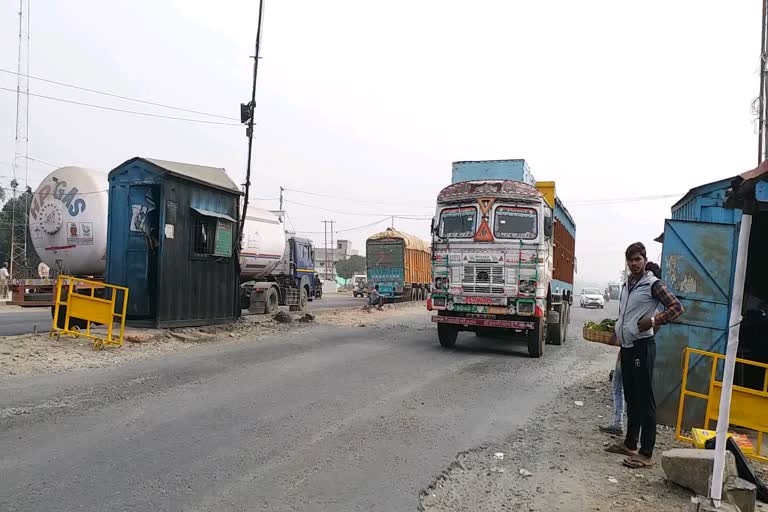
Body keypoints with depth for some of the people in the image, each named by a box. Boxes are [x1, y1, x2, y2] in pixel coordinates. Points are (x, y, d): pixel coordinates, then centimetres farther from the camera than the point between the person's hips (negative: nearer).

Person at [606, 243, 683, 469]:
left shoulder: (653, 284, -10)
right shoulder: (626, 285, 14)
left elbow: (677, 307, -16)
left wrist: (654, 320, -26)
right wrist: (619, 334, 17)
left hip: (642, 346, -8)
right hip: (626, 346, 8)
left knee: (645, 400, -5)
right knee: (631, 398, 15)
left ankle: (646, 454, -1)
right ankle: (630, 444, 26)